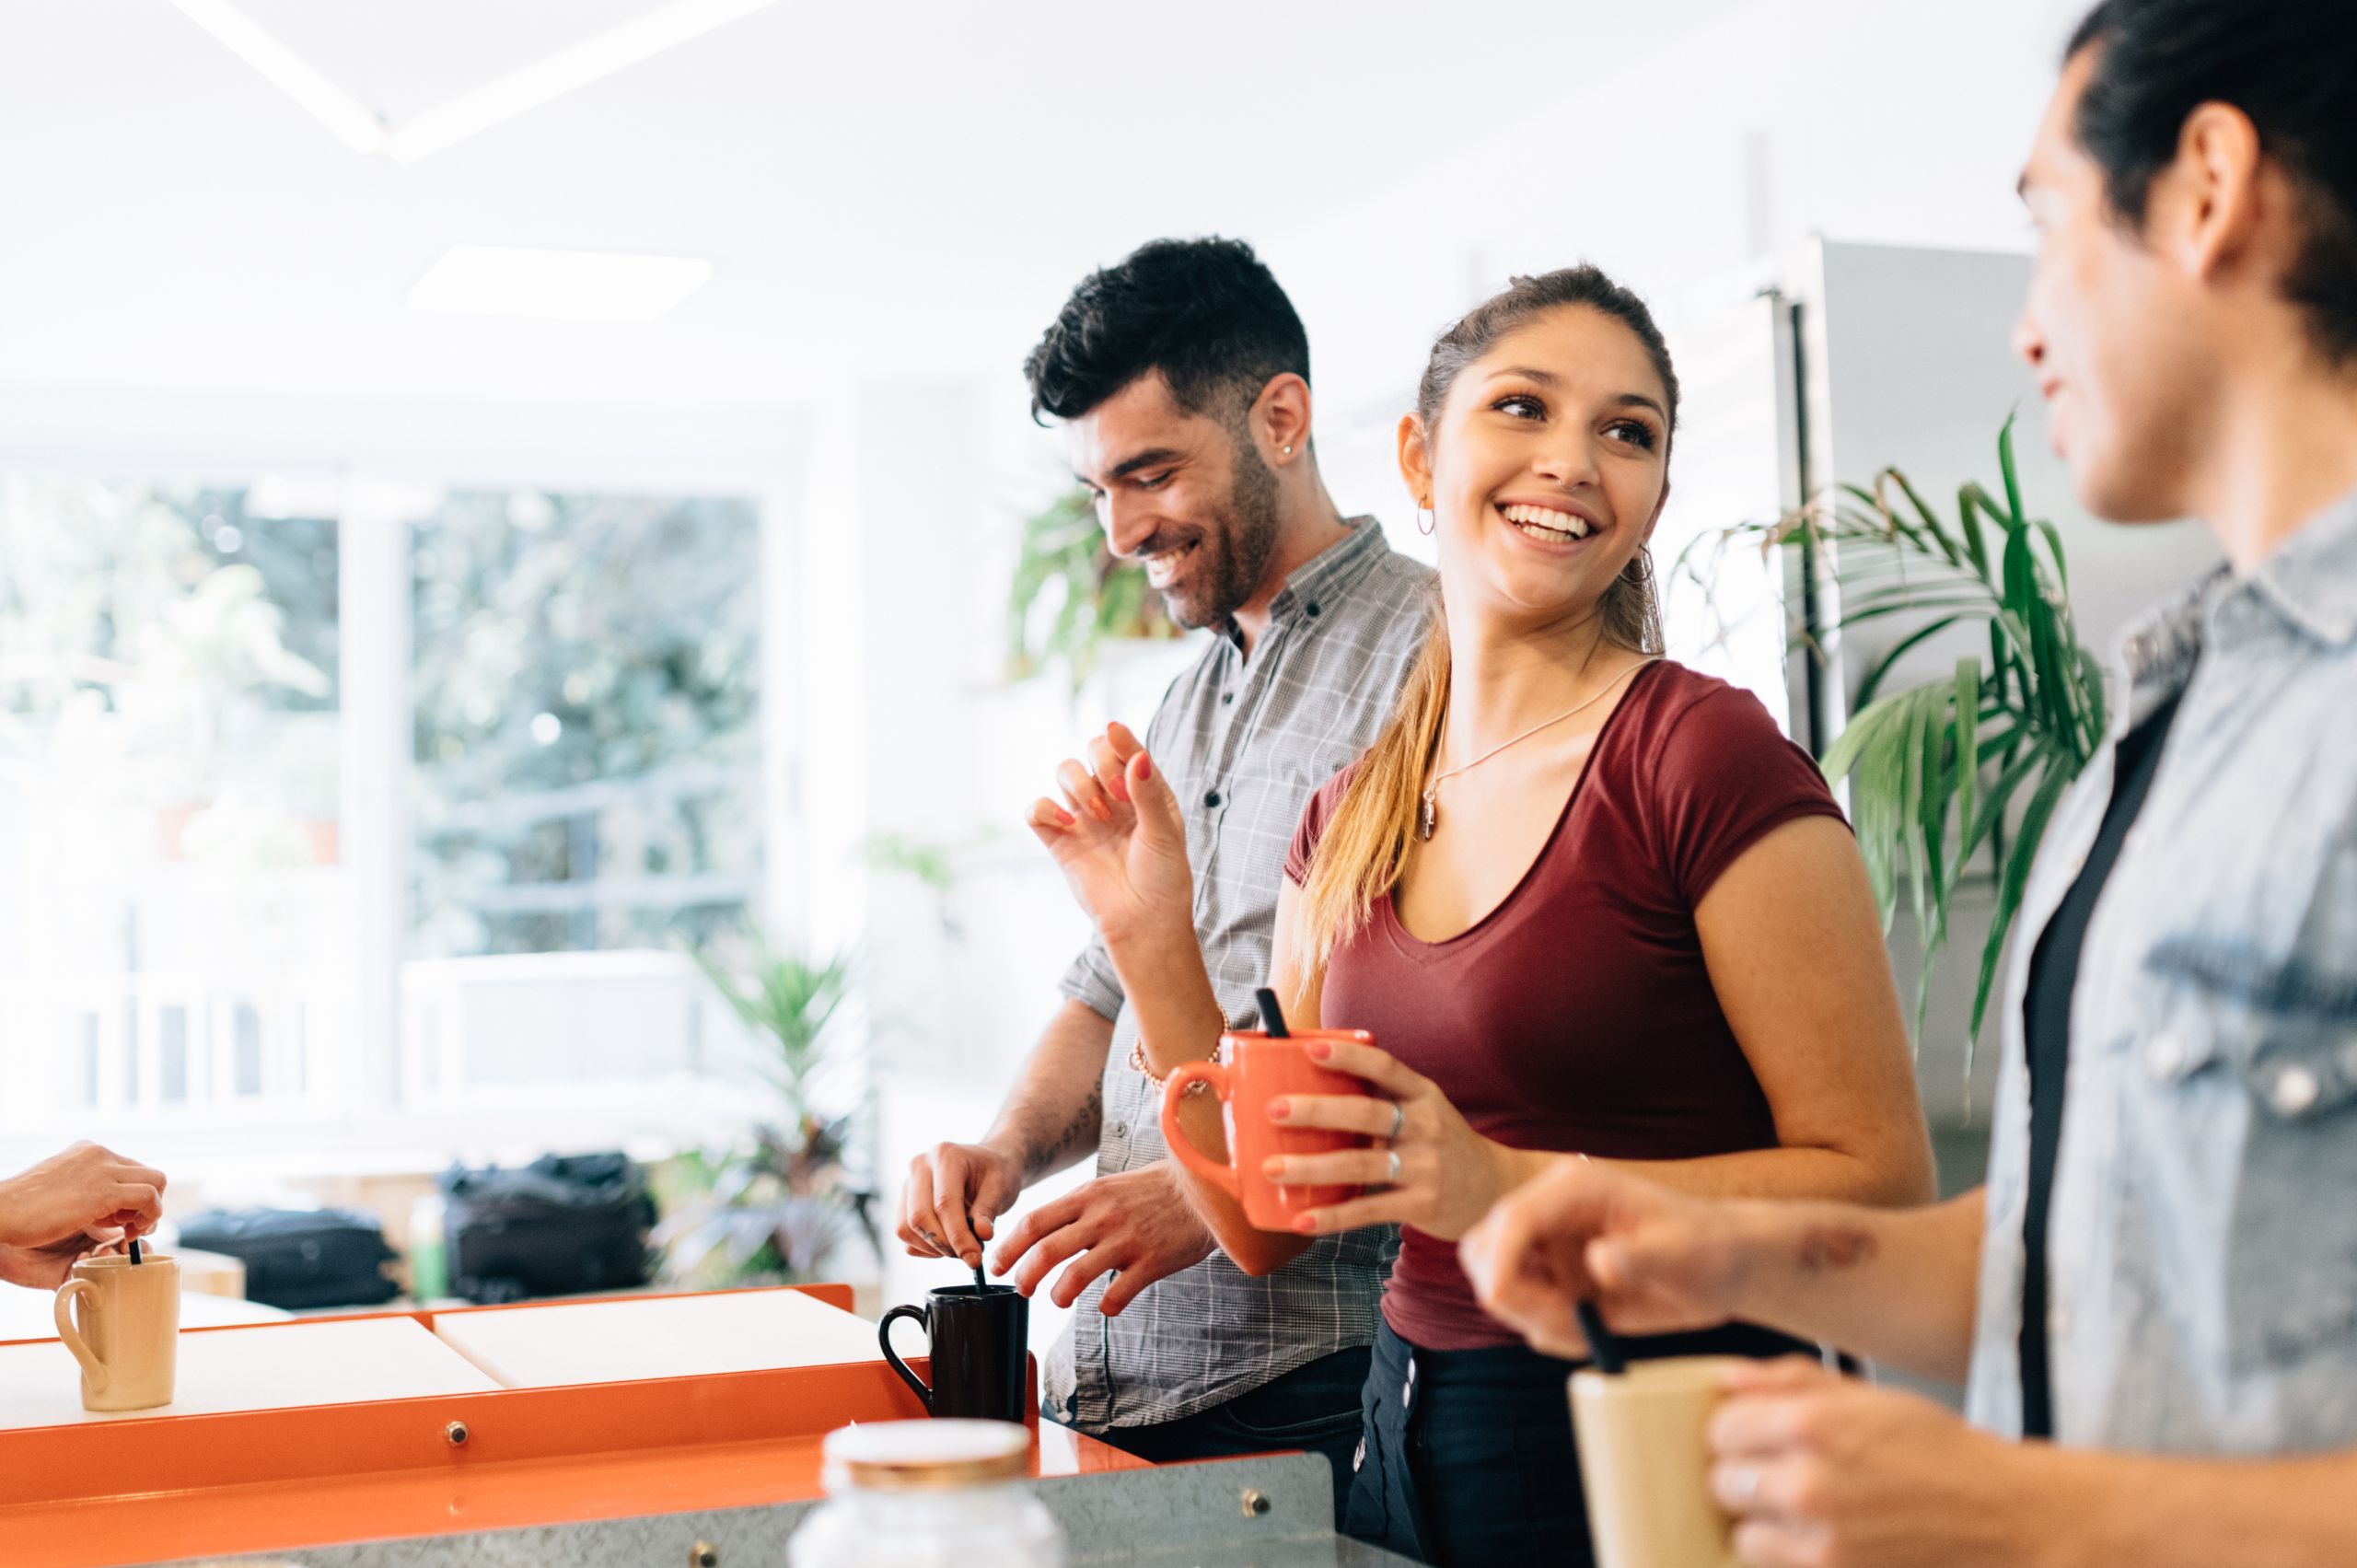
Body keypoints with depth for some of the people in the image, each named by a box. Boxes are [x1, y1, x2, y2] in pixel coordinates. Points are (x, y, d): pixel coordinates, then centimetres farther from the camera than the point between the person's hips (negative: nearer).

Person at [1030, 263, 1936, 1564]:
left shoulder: (1707, 758, -14)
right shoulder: (1349, 813, 6)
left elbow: (1882, 1183, -15)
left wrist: (1510, 1189, -24)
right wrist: (1151, 945, -4)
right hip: (1405, 1433, 6)